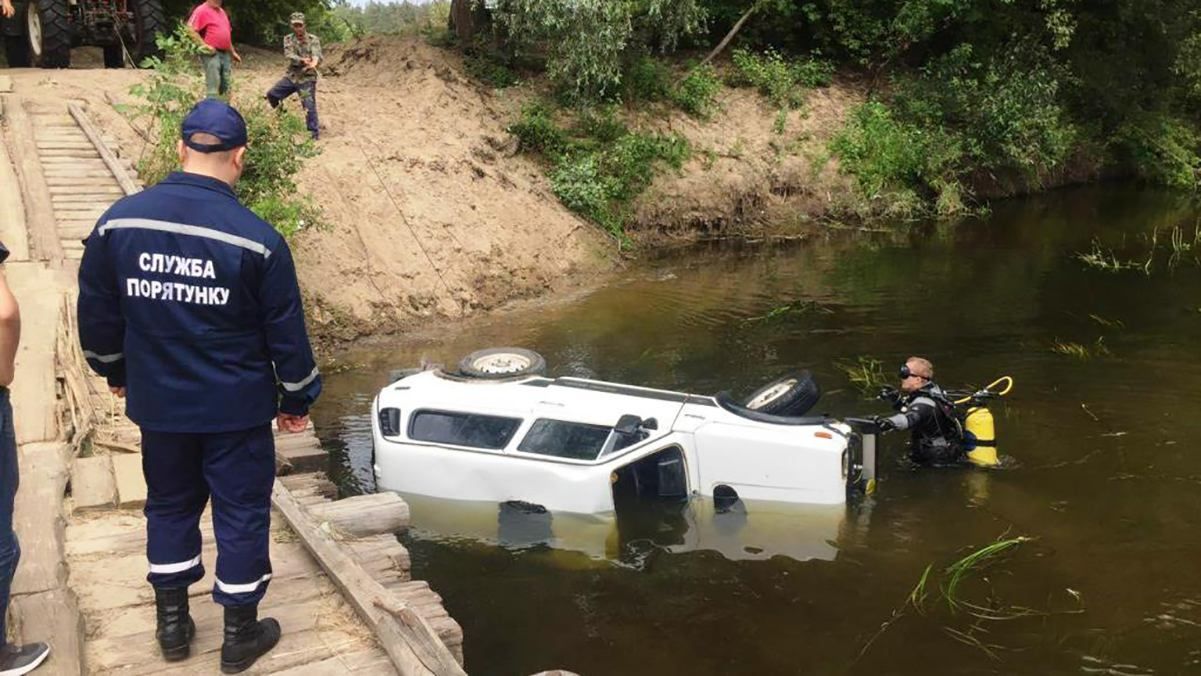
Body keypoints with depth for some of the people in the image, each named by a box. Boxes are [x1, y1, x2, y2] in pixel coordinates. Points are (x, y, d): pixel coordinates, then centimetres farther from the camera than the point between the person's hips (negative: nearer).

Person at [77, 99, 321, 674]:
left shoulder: (118, 222, -7)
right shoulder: (257, 240, -17)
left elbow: (97, 313, 4)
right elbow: (286, 333, -10)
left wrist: (116, 371, 21)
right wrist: (296, 399, 5)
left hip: (158, 401, 4)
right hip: (237, 407, -3)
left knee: (169, 504, 21)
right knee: (241, 513, 10)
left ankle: (172, 625, 33)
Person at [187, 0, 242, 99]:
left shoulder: (222, 11, 18)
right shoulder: (202, 10, -7)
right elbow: (191, 29, -16)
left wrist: (233, 52, 22)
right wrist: (204, 45, -18)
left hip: (225, 54, 8)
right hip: (212, 54, -8)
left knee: (225, 87, 11)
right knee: (213, 87, -12)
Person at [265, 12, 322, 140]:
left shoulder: (313, 39, -7)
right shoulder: (288, 39, 2)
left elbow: (317, 55, -23)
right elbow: (289, 56, -14)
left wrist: (314, 62, -48)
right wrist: (302, 60, -34)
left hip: (307, 78, -5)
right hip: (291, 76, 5)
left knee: (309, 105, -11)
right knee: (271, 94, 7)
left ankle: (314, 132, -1)